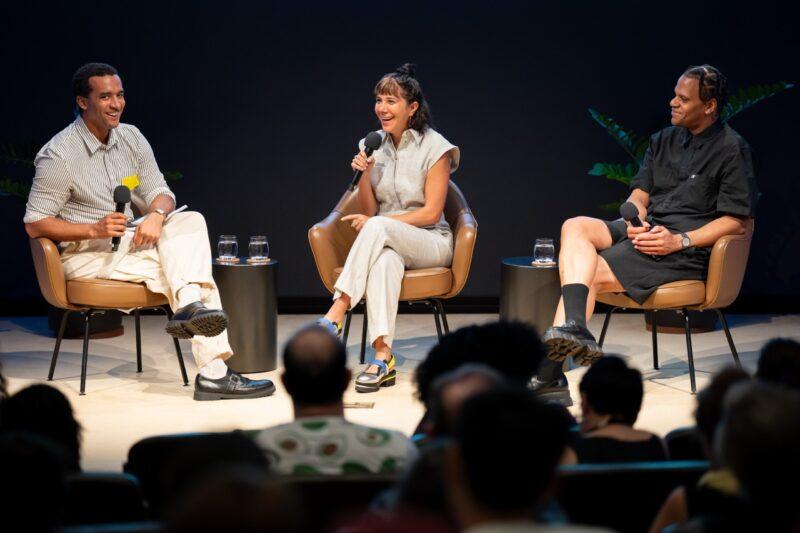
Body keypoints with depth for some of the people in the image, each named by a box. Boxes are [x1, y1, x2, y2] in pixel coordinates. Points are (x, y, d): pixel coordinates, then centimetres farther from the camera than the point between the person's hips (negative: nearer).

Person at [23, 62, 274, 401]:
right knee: (174, 269, -23)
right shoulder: (58, 155, -12)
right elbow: (35, 225, -13)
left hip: (128, 242, 6)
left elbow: (160, 192, 8)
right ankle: (213, 371, -32)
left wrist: (156, 215, -18)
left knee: (191, 220, -18)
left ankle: (189, 307, -36)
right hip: (85, 255, -6)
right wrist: (93, 230, -26)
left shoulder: (131, 138, 7)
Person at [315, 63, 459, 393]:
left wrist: (377, 222, -17)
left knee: (376, 228, -36)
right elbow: (368, 209, 9)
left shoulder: (434, 147, -6)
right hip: (388, 242, 3)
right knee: (385, 260, -37)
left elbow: (431, 213, -10)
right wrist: (365, 174, -10)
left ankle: (335, 315, -40)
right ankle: (382, 357, -49)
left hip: (431, 243, -3)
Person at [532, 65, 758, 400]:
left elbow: (737, 222, -8)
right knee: (574, 227, -21)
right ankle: (573, 329, -41)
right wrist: (634, 219, -8)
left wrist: (680, 241, -17)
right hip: (646, 230, 7)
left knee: (592, 273, -23)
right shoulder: (664, 140, 19)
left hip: (687, 249, -7)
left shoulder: (731, 149, -3)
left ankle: (549, 372, -26)